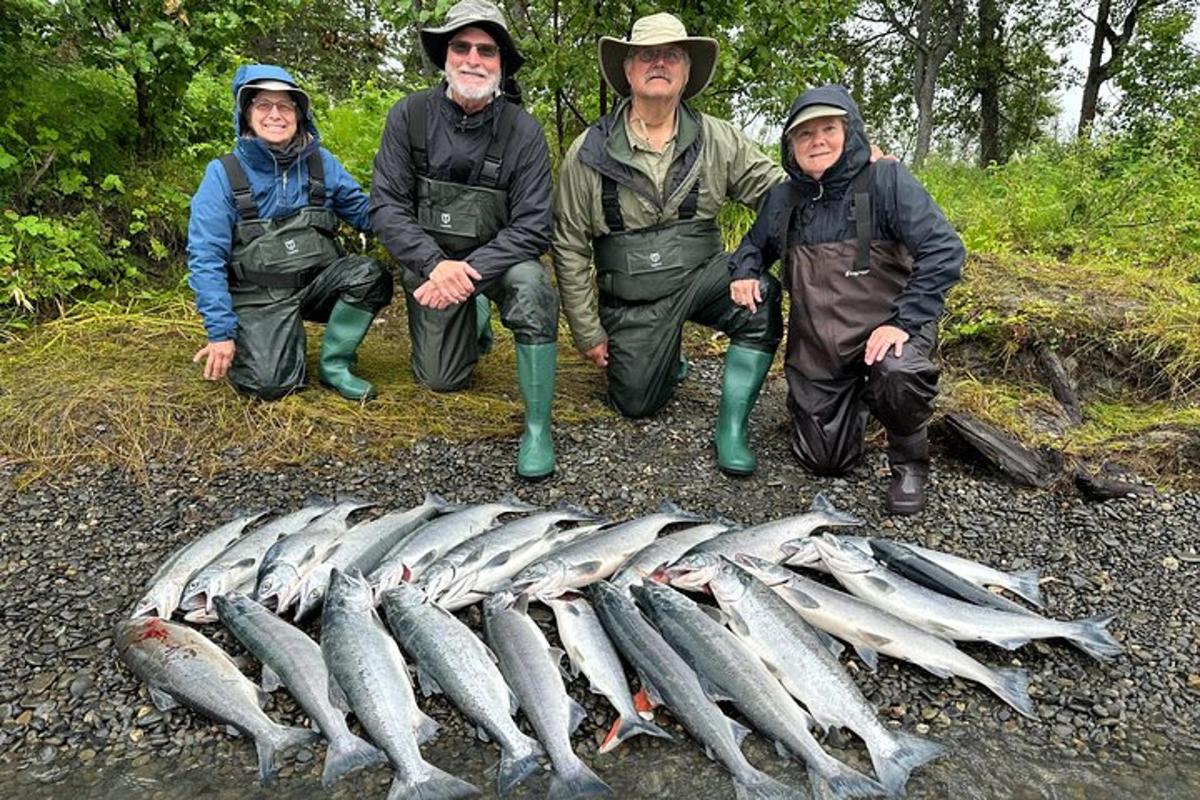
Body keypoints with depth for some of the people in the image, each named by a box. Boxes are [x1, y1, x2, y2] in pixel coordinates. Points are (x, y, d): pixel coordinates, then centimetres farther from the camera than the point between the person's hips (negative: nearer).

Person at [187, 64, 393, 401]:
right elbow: (206, 257, -8)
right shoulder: (224, 174, -6)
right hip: (261, 296, -3)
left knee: (370, 274, -27)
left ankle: (333, 364, -6)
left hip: (319, 281, 3)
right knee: (270, 383, -25)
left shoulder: (321, 163, 3)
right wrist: (221, 332, -15)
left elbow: (365, 211, 6)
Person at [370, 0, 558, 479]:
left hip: (497, 258, -2)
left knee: (531, 285, -36)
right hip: (430, 263, 2)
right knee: (442, 380, 4)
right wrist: (435, 265, -29)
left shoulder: (522, 131, -15)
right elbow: (386, 205, -13)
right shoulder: (409, 115, -11)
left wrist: (470, 273, -30)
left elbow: (532, 227, -18)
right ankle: (475, 321, 39)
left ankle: (538, 427, -23)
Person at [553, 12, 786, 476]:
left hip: (703, 275, 1)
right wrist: (587, 333, -4)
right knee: (636, 403, 1)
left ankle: (732, 428, -13)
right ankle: (667, 360, 38)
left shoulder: (718, 139, -3)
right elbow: (569, 246, -4)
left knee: (761, 296, -29)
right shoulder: (589, 152, -7)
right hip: (633, 297, 0)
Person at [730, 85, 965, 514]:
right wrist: (743, 273, 0)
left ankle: (910, 462, -6)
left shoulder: (886, 180, -10)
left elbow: (944, 250, -17)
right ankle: (859, 397, 39)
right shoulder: (782, 198, 4)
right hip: (815, 345, 4)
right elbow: (754, 245, 23)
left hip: (884, 332, -4)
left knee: (900, 374, -40)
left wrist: (904, 322, -25)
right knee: (822, 461, 6)